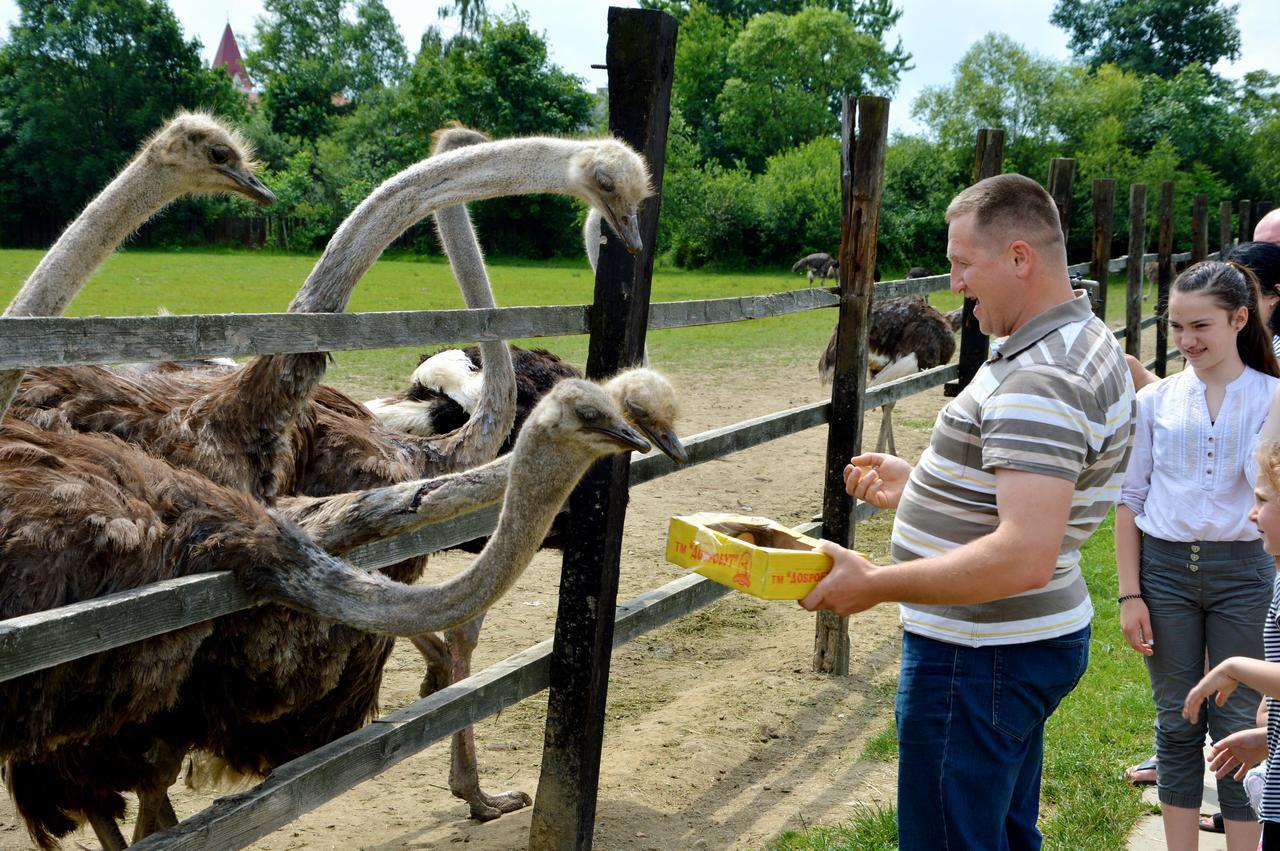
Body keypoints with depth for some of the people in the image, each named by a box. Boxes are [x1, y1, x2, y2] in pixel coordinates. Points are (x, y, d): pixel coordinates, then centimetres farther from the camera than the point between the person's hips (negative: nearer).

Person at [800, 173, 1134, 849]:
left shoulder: (1040, 382, -25)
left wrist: (875, 584, -28)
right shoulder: (1085, 342, 10)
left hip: (978, 661, -11)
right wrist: (917, 485, 16)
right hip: (1037, 638, 11)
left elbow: (1024, 557, -34)